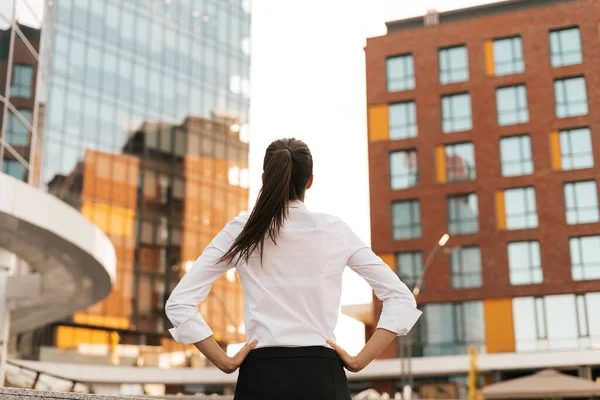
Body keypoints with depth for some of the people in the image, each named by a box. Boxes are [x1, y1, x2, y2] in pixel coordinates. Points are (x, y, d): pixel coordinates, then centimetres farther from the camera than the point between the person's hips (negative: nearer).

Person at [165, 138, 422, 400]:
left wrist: (226, 363, 0)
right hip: (322, 376, 0)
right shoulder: (335, 231, 3)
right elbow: (402, 299, 3)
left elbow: (179, 304, -3)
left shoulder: (241, 231, 2)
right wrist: (358, 361, 1)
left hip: (261, 376, 0)